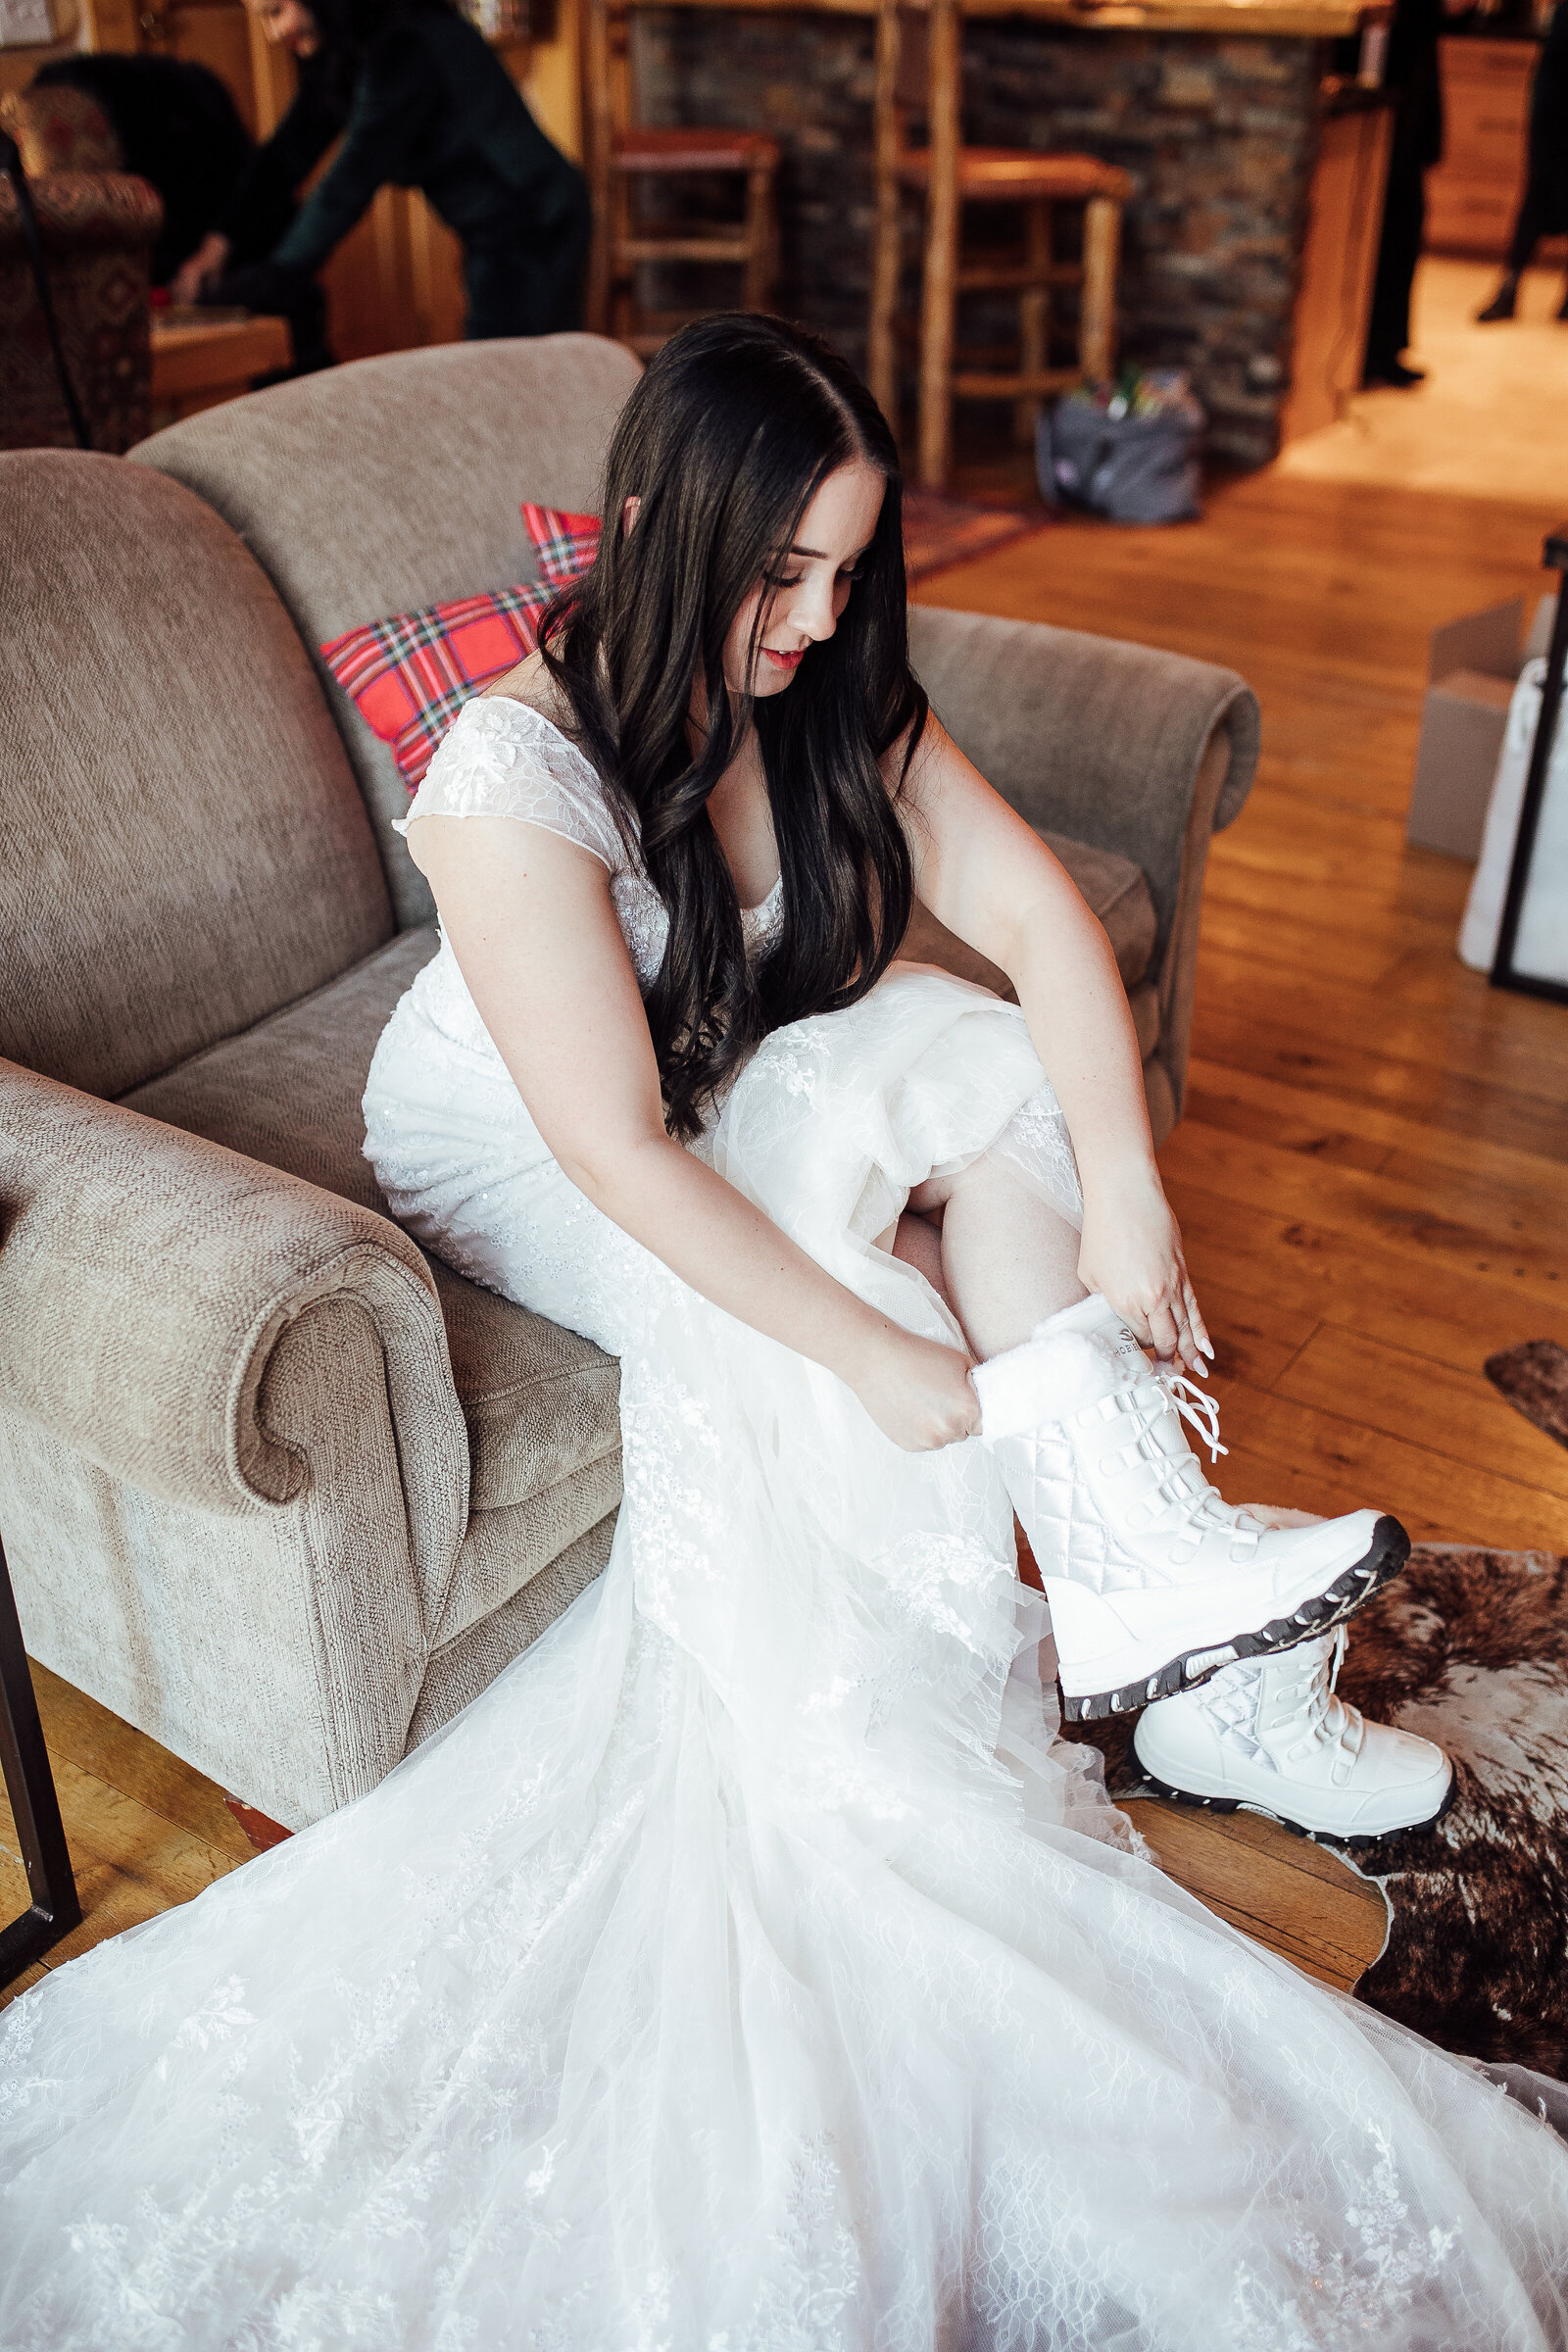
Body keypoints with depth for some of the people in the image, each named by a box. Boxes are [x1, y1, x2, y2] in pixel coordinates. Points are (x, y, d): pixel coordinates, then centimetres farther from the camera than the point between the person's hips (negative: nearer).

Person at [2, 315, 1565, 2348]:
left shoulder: (832, 692, -10)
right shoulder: (518, 773, -30)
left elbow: (1036, 910, -14)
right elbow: (619, 1151, -33)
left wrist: (1119, 1186, -28)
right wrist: (876, 1350, -33)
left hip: (755, 1101, 6)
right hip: (515, 1169, -5)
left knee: (989, 1066, -20)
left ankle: (1134, 1562, -19)